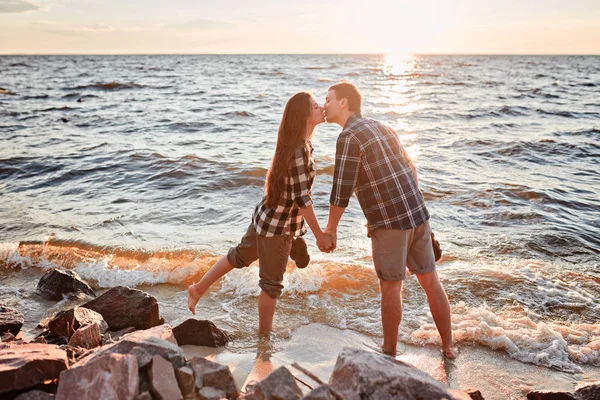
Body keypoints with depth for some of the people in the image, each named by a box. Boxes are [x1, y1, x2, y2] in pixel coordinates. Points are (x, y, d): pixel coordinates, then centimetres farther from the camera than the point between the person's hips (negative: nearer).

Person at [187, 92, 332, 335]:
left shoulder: (296, 144, 4)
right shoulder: (300, 150, -25)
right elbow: (301, 198, -26)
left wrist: (296, 224, 22)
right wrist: (319, 234, -19)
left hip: (267, 215, 9)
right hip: (278, 226, -9)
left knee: (240, 256, 24)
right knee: (272, 283, 8)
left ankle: (198, 289, 38)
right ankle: (264, 336, 25)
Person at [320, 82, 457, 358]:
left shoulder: (349, 137, -12)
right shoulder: (381, 127, 14)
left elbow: (341, 191, -14)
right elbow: (411, 169, 20)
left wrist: (330, 228, -2)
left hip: (389, 223, -8)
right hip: (418, 215, 8)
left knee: (390, 287, 7)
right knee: (430, 281, 15)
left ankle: (389, 352, 22)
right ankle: (448, 346, 27)